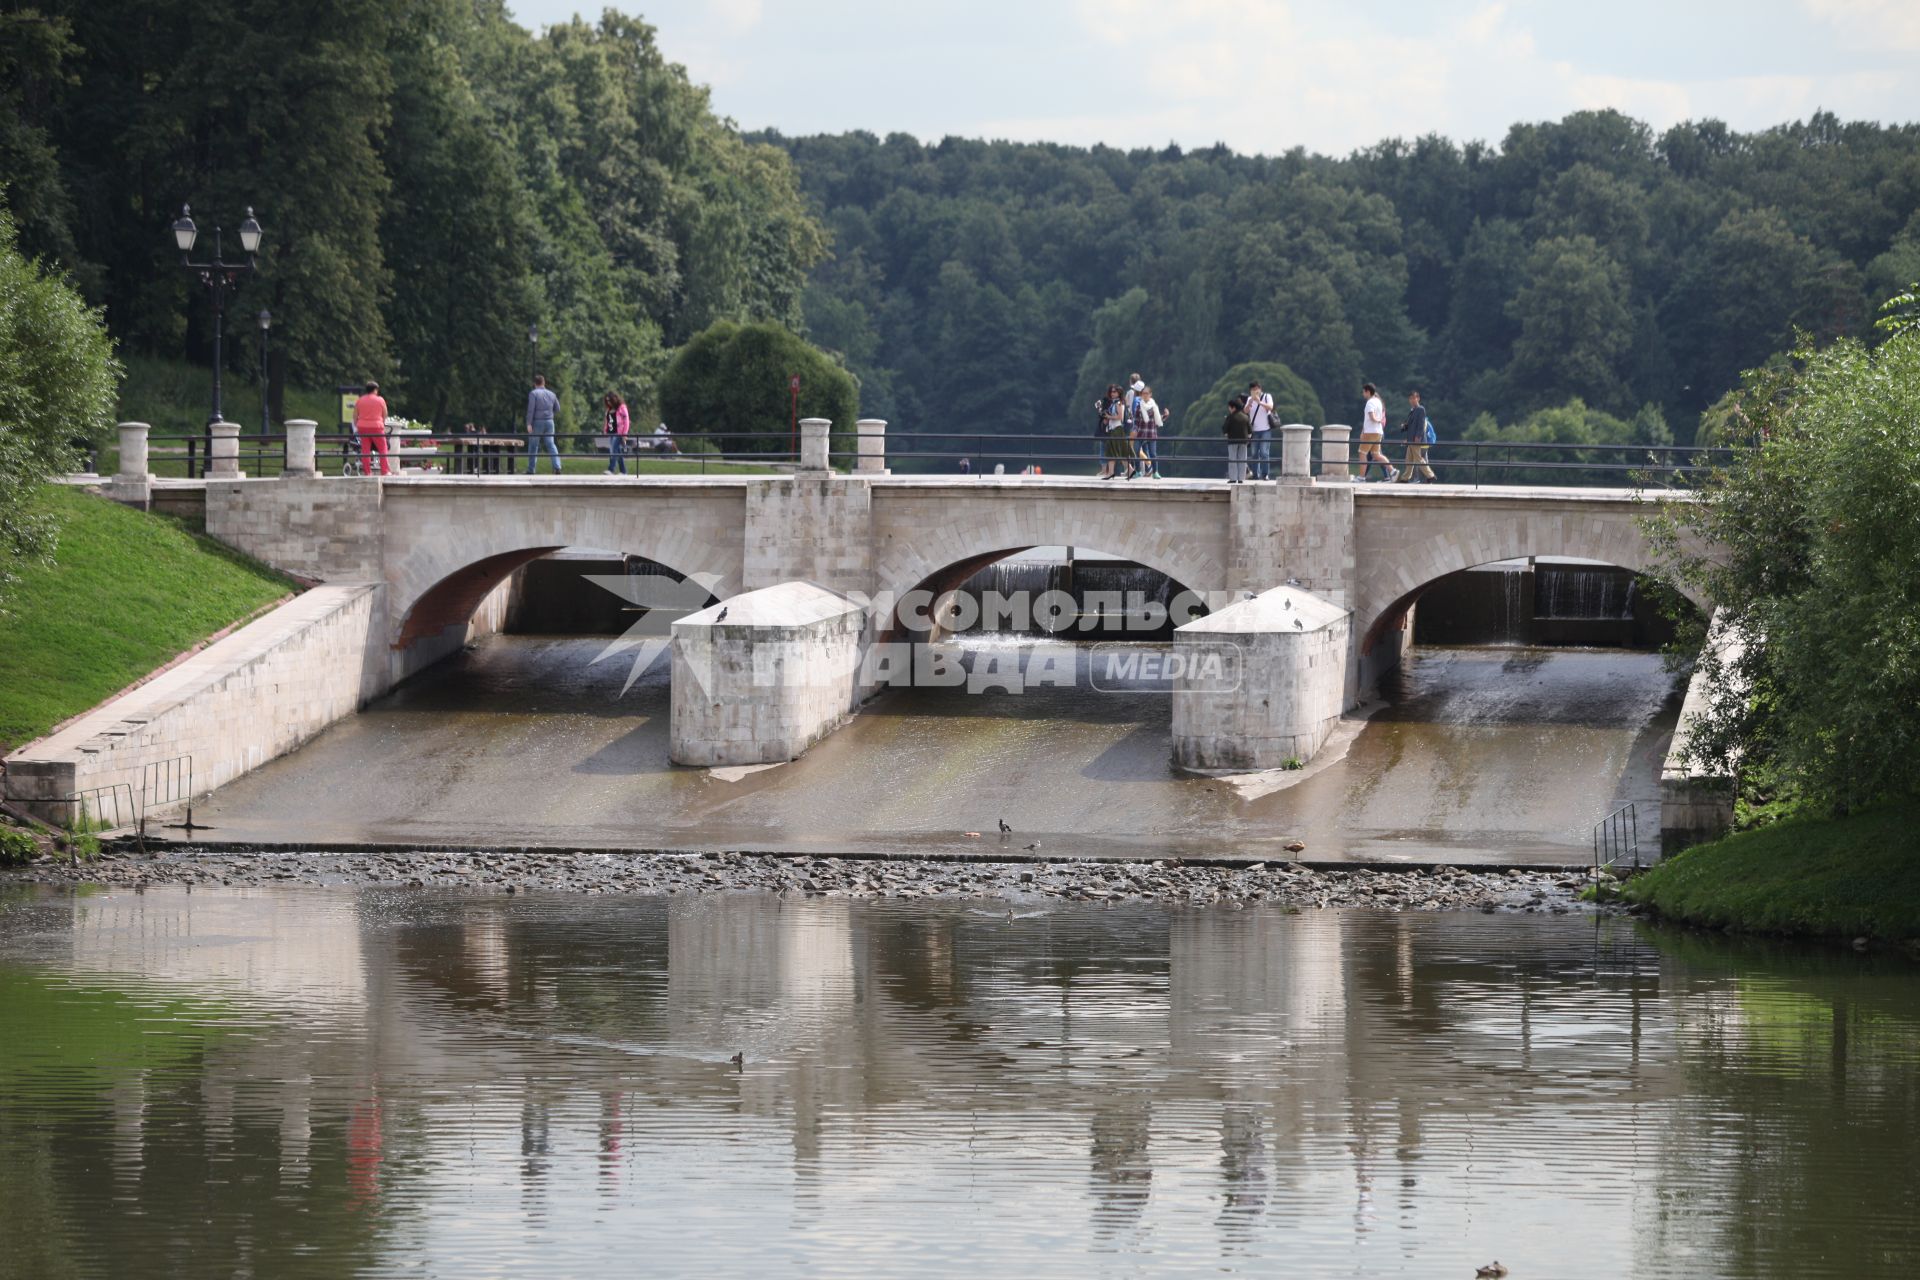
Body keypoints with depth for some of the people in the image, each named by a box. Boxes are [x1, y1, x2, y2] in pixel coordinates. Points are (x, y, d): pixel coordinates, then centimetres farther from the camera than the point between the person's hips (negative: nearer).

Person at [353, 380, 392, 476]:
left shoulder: (359, 401, 6)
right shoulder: (380, 400, -1)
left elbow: (355, 416, 7)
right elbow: (385, 415, 5)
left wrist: (356, 426, 18)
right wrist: (383, 423, 20)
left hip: (363, 428, 3)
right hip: (376, 427, -3)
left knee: (365, 450, 5)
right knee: (382, 449, 5)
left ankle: (367, 471, 3)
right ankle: (385, 471, 0)